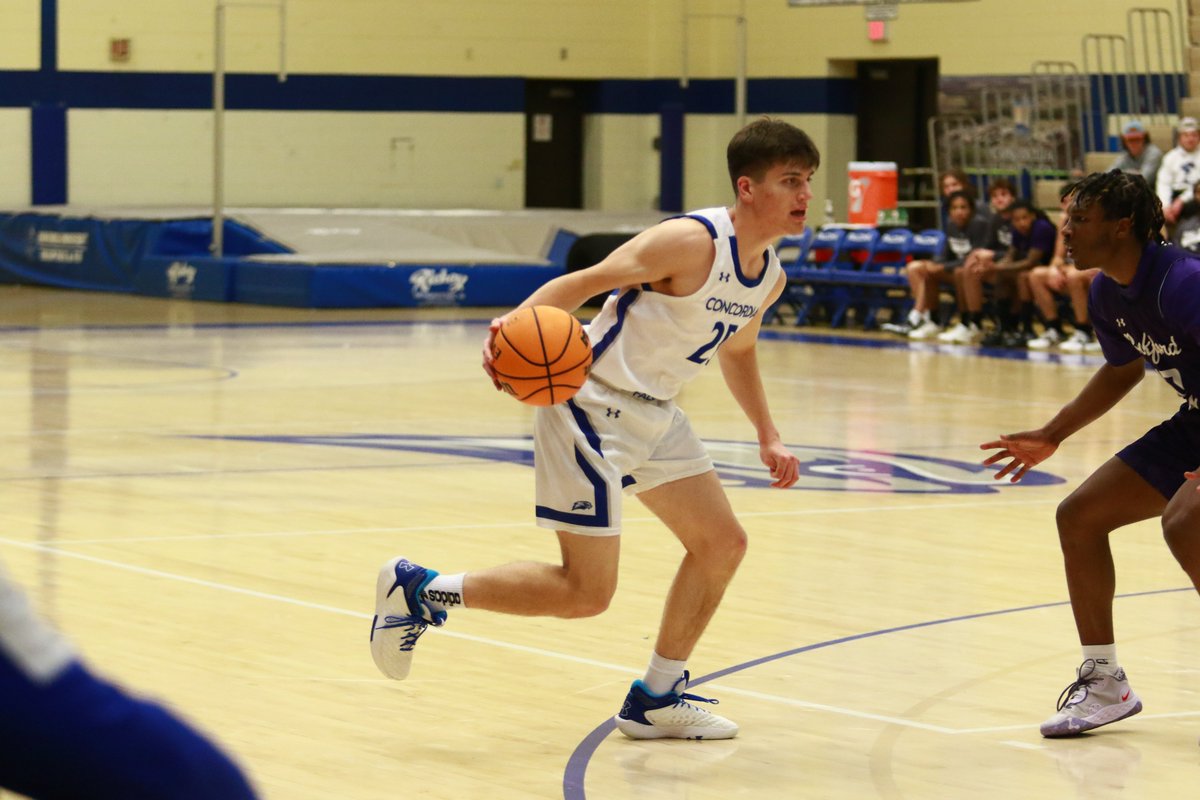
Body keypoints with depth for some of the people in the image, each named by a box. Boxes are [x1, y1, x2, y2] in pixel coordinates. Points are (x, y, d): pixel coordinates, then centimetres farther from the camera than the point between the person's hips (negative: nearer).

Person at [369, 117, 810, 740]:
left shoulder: (769, 277, 6)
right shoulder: (691, 242, -22)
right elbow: (582, 283, -24)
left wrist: (768, 437, 25)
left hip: (653, 414, 9)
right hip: (593, 406, -9)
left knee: (722, 544, 9)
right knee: (586, 592, -9)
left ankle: (655, 700, 22)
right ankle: (420, 590, 5)